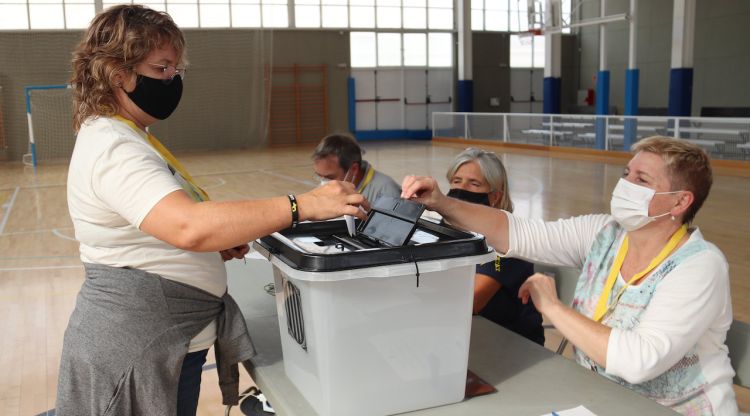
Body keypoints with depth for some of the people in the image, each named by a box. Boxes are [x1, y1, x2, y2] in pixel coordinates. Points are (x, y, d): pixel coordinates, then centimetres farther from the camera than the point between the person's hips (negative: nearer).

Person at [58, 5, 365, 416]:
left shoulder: (122, 138, 11)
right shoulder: (113, 149, -22)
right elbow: (189, 225, -39)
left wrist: (215, 246, 3)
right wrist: (303, 206, -39)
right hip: (137, 347, -10)